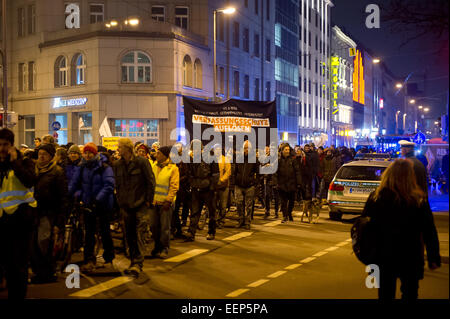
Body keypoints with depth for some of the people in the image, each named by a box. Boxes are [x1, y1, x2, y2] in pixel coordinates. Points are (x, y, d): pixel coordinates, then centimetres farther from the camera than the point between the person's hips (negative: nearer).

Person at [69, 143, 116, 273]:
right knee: (89, 232, 3)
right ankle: (89, 260, 8)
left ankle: (108, 259, 19)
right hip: (87, 205, 4)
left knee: (105, 232, 6)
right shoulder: (82, 168, 5)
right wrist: (78, 194, -8)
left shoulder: (104, 167, -10)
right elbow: (73, 184, 10)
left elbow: (109, 185, -19)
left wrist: (98, 199, -27)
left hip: (103, 205, -4)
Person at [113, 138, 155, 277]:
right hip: (126, 205, 5)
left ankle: (137, 264, -7)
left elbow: (151, 182, -6)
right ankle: (133, 262, 22)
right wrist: (119, 199, 9)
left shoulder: (141, 162, -9)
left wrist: (148, 200, -7)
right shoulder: (117, 165, 5)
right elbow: (116, 184, 15)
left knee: (139, 234, -9)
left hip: (141, 204, -5)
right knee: (129, 235, 10)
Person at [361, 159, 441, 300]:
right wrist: (434, 258, 0)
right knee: (409, 293, 19)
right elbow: (429, 232, -10)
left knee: (385, 293, 16)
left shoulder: (375, 198, -12)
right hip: (410, 258, -1)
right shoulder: (419, 201, -15)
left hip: (383, 258, 1)